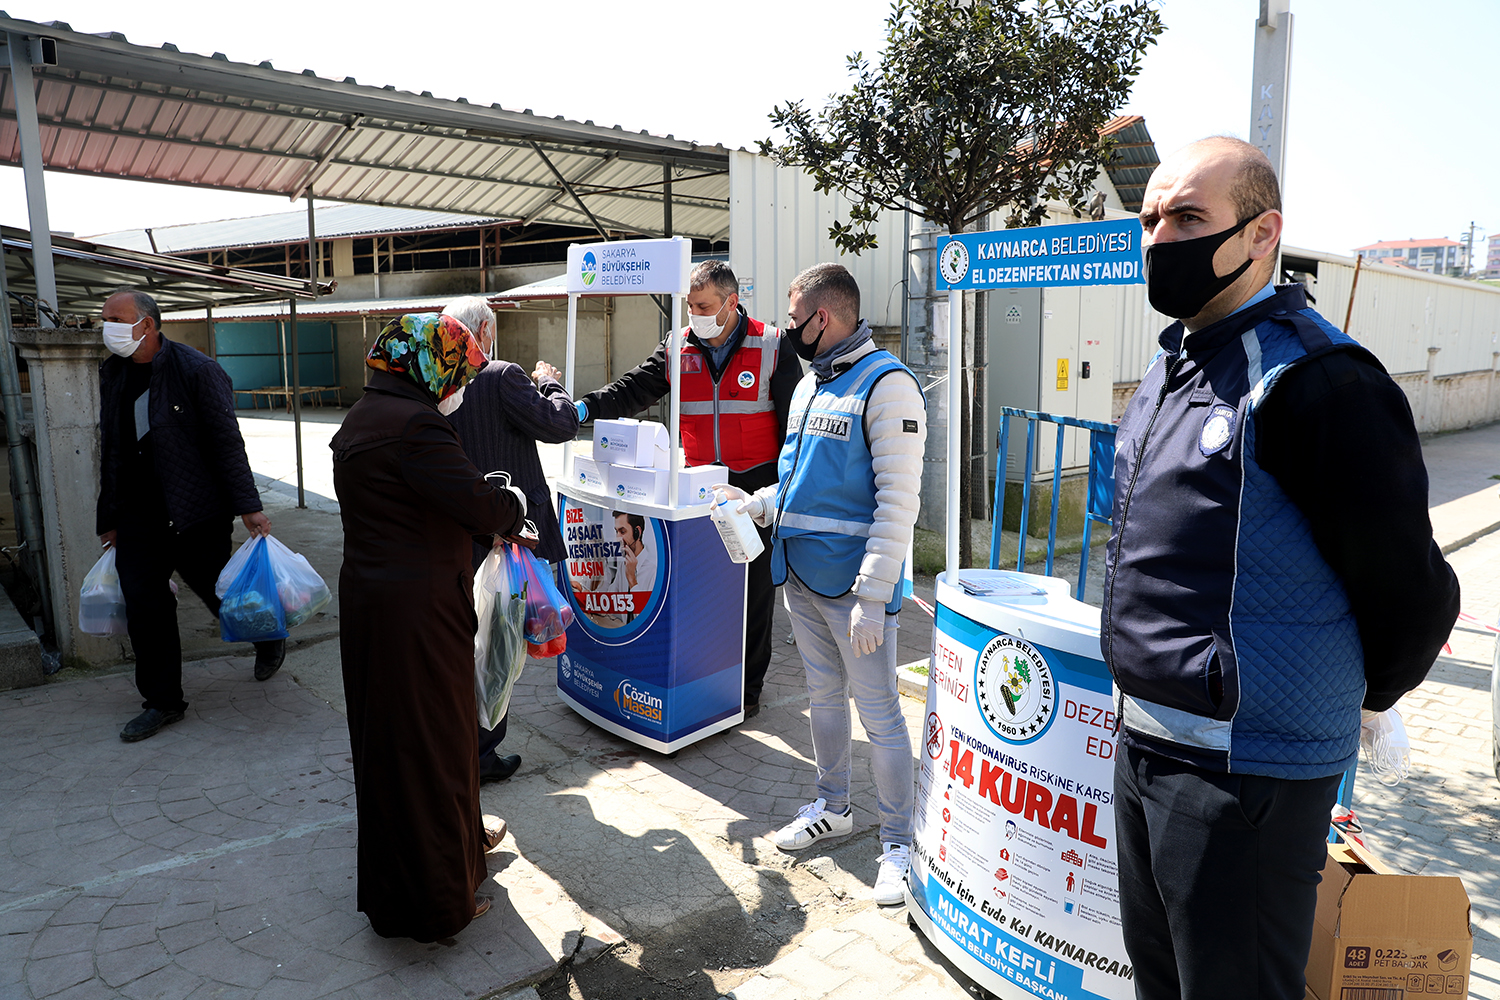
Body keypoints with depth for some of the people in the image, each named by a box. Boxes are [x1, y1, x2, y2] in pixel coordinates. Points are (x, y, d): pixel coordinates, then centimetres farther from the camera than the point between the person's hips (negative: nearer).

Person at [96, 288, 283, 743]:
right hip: (139, 518, 6)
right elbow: (111, 449, 14)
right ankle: (162, 701, 18)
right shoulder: (112, 373, 8)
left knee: (218, 592, 6)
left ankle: (268, 640, 37)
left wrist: (248, 507, -14)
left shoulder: (197, 371, -12)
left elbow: (226, 442, -12)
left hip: (196, 515, -6)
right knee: (144, 608, 5)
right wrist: (110, 517, 15)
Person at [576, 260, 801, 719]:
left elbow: (793, 423, 0)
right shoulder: (679, 350, 6)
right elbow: (631, 390, 3)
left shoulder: (772, 348, -3)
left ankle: (749, 685, 20)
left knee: (755, 588, 5)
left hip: (756, 489, -3)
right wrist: (583, 409, -14)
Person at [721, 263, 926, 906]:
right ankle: (833, 808, 37)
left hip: (853, 581, -8)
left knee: (877, 710, 1)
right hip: (800, 570, 8)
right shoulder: (808, 385, 14)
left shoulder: (886, 383, -14)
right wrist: (756, 505, 9)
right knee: (823, 696, 20)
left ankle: (898, 842, 16)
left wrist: (872, 595, -23)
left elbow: (899, 500, -19)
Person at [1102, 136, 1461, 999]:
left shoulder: (1316, 379, -19)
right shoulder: (1171, 365, 10)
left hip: (1246, 768, -8)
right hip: (1143, 742, 8)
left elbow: (1412, 587, -14)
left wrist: (1357, 698, 3)